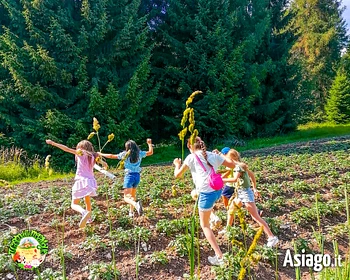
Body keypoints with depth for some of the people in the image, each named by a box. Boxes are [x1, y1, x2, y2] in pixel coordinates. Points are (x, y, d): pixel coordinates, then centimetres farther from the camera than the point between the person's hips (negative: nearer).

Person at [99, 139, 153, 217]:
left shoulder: (125, 154, -3)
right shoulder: (140, 153, 4)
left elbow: (112, 156, 0)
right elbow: (150, 152, 16)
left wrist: (101, 154, 13)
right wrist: (149, 144, 28)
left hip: (129, 175, -5)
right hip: (137, 176, 5)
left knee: (126, 197, -7)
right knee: (133, 195, 22)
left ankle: (136, 204, -35)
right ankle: (131, 212, 28)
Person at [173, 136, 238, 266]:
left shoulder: (191, 157, 0)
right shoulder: (213, 155, 13)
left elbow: (177, 175, 1)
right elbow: (232, 165, 14)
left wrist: (177, 164, 21)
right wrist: (219, 158, 28)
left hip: (207, 193, -6)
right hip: (218, 191, 6)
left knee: (205, 225, 12)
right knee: (195, 193, 38)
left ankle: (219, 257, 8)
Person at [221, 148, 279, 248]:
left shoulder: (238, 166, -17)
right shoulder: (239, 166, 10)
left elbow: (235, 179, -34)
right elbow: (252, 174, 19)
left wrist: (222, 180, -28)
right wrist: (254, 188, 23)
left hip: (246, 193, -10)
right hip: (240, 194, 10)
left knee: (256, 217, -9)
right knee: (230, 210, 19)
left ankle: (272, 237, -6)